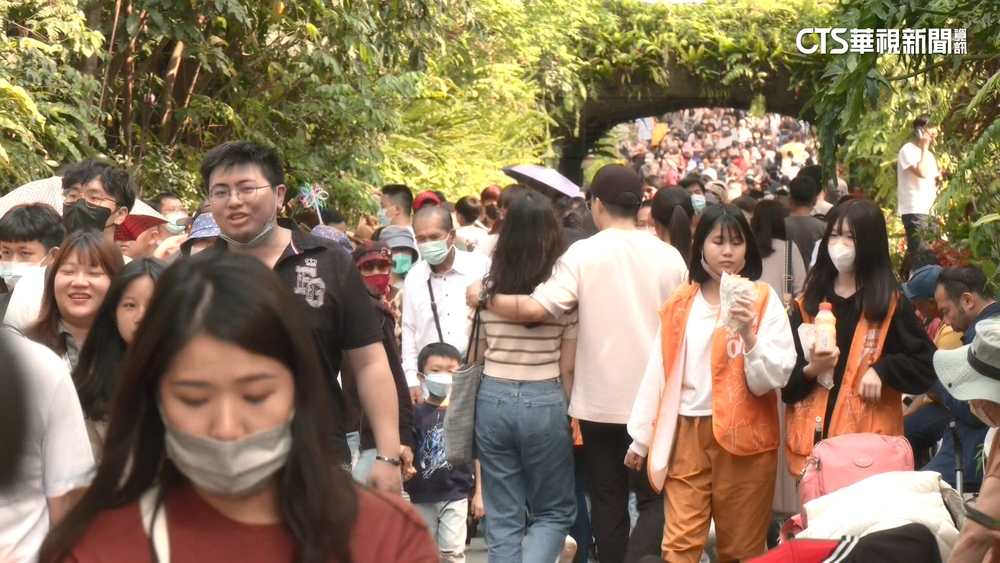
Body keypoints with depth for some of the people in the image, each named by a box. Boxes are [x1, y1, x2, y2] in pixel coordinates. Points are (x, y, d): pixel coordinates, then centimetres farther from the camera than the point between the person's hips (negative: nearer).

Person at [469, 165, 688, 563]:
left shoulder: (583, 254, -8)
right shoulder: (669, 257, -1)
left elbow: (538, 308, -19)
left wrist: (485, 298, -4)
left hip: (599, 400, 0)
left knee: (608, 504, 12)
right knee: (654, 500, 7)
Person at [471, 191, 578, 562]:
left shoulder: (487, 285, 0)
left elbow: (475, 357, 7)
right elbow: (569, 367, -4)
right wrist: (571, 411, 9)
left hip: (492, 399, 3)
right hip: (545, 402, -2)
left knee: (503, 519, 12)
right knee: (555, 512, 13)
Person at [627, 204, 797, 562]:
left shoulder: (764, 300, -2)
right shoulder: (680, 303, 7)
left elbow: (775, 376, -9)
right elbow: (658, 373, 10)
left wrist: (749, 334, -25)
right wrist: (641, 437, 12)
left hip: (744, 436, -2)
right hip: (688, 436, 2)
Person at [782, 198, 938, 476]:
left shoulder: (891, 304, 3)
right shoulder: (807, 304, 10)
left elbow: (926, 364, -1)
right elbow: (786, 383, 7)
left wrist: (882, 370, -14)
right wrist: (810, 370, -13)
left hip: (869, 442, -3)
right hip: (813, 439, 3)